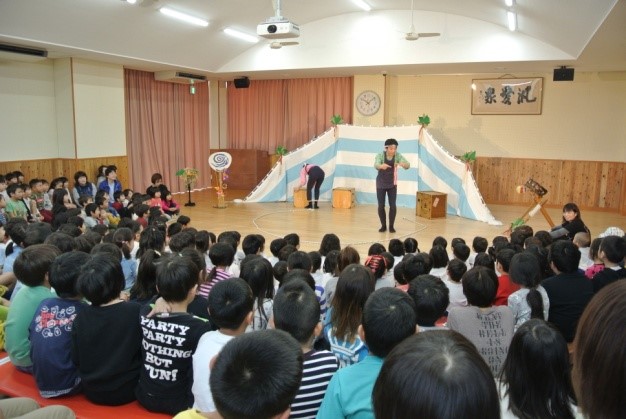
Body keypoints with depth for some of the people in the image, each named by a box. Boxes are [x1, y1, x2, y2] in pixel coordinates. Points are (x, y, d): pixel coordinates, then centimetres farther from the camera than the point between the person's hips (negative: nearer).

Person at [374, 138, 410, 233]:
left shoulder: (398, 155, -13)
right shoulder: (380, 155, -18)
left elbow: (408, 165, -27)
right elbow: (376, 165, -38)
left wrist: (403, 164, -52)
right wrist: (382, 166, -62)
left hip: (392, 184, 1)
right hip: (381, 184, -1)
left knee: (392, 205, -5)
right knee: (381, 206, 0)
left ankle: (391, 226, 9)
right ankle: (383, 226, 16)